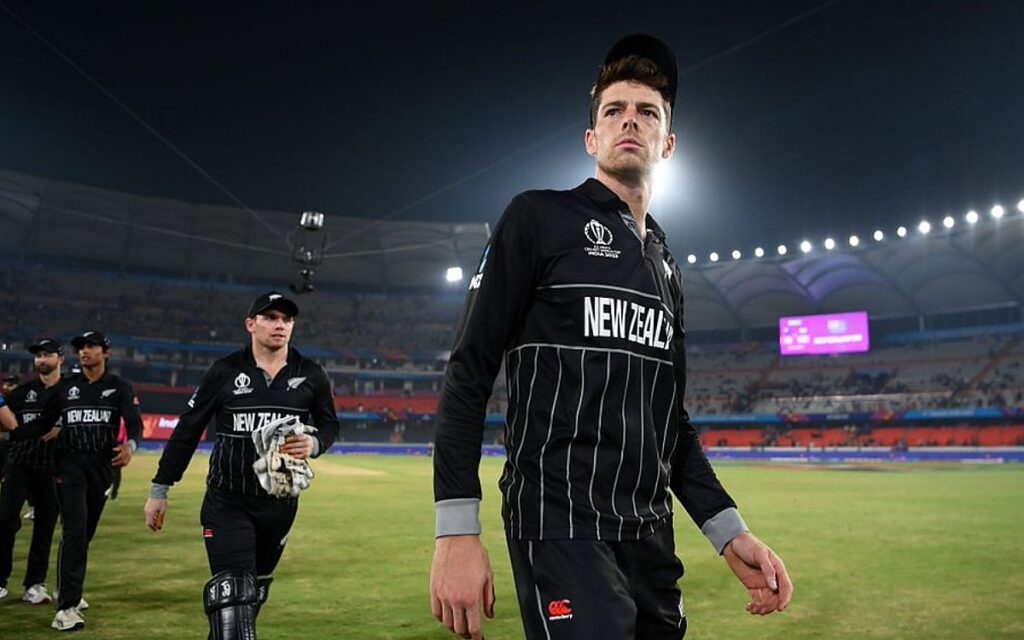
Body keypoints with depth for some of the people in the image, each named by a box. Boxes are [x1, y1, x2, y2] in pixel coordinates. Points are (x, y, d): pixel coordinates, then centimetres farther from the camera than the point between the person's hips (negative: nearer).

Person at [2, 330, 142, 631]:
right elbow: (43, 424, 11)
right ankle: (66, 607, -13)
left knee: (85, 533, 10)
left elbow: (135, 423, -8)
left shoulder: (120, 388, 4)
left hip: (102, 466, 1)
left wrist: (130, 445, -30)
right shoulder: (65, 387, 10)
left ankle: (70, 593, 28)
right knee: (74, 531, -12)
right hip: (69, 464, 0)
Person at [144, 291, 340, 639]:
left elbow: (329, 424, 10)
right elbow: (187, 431, 1)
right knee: (231, 595, -11)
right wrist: (159, 490, 2)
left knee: (254, 592, 16)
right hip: (227, 502, -2)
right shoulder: (225, 371, -5)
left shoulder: (310, 375, -1)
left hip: (281, 502, 3)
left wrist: (314, 444, -14)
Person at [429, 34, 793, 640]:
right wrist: (457, 531, -16)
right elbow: (470, 373, -8)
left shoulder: (666, 264, 17)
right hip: (561, 529, -6)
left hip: (651, 537, 7)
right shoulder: (541, 217, -2)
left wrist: (731, 531, 9)